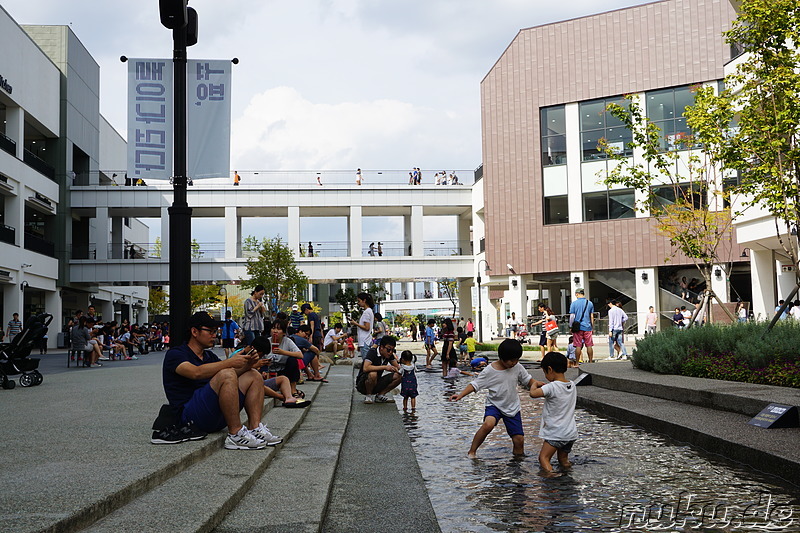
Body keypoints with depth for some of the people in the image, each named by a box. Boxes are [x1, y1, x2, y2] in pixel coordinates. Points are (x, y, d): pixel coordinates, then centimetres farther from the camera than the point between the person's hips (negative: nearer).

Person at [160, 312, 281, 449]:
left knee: (253, 375, 4)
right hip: (191, 416, -8)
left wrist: (247, 364, -10)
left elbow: (233, 374, 10)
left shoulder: (209, 356, 23)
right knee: (226, 375, -29)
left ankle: (255, 428, -14)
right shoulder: (174, 354, -2)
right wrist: (230, 362, -24)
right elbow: (197, 372, -23)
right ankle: (235, 434, -28)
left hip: (216, 415, 8)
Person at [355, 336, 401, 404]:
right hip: (362, 384, -6)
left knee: (398, 376, -9)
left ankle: (380, 395, 1)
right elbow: (365, 368, -36)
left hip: (376, 384, 6)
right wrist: (384, 367, -35)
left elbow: (397, 367, 4)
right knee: (373, 374, -38)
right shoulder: (372, 352, -22)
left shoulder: (389, 355, -2)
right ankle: (368, 396, -11)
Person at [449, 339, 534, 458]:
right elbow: (475, 385, -12)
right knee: (488, 424, -32)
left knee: (519, 439, -2)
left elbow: (528, 380, 9)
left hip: (513, 408, 4)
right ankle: (472, 452, -15)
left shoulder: (518, 368, -4)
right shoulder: (490, 370, -14)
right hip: (494, 405, -3)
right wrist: (460, 395, -24)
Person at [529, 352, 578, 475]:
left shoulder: (552, 387, -19)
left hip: (555, 434, -8)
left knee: (543, 457, -7)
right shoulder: (572, 385, 5)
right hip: (571, 433, 8)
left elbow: (533, 393, -31)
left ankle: (550, 474, -25)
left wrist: (535, 383, -7)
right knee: (563, 459, 22)